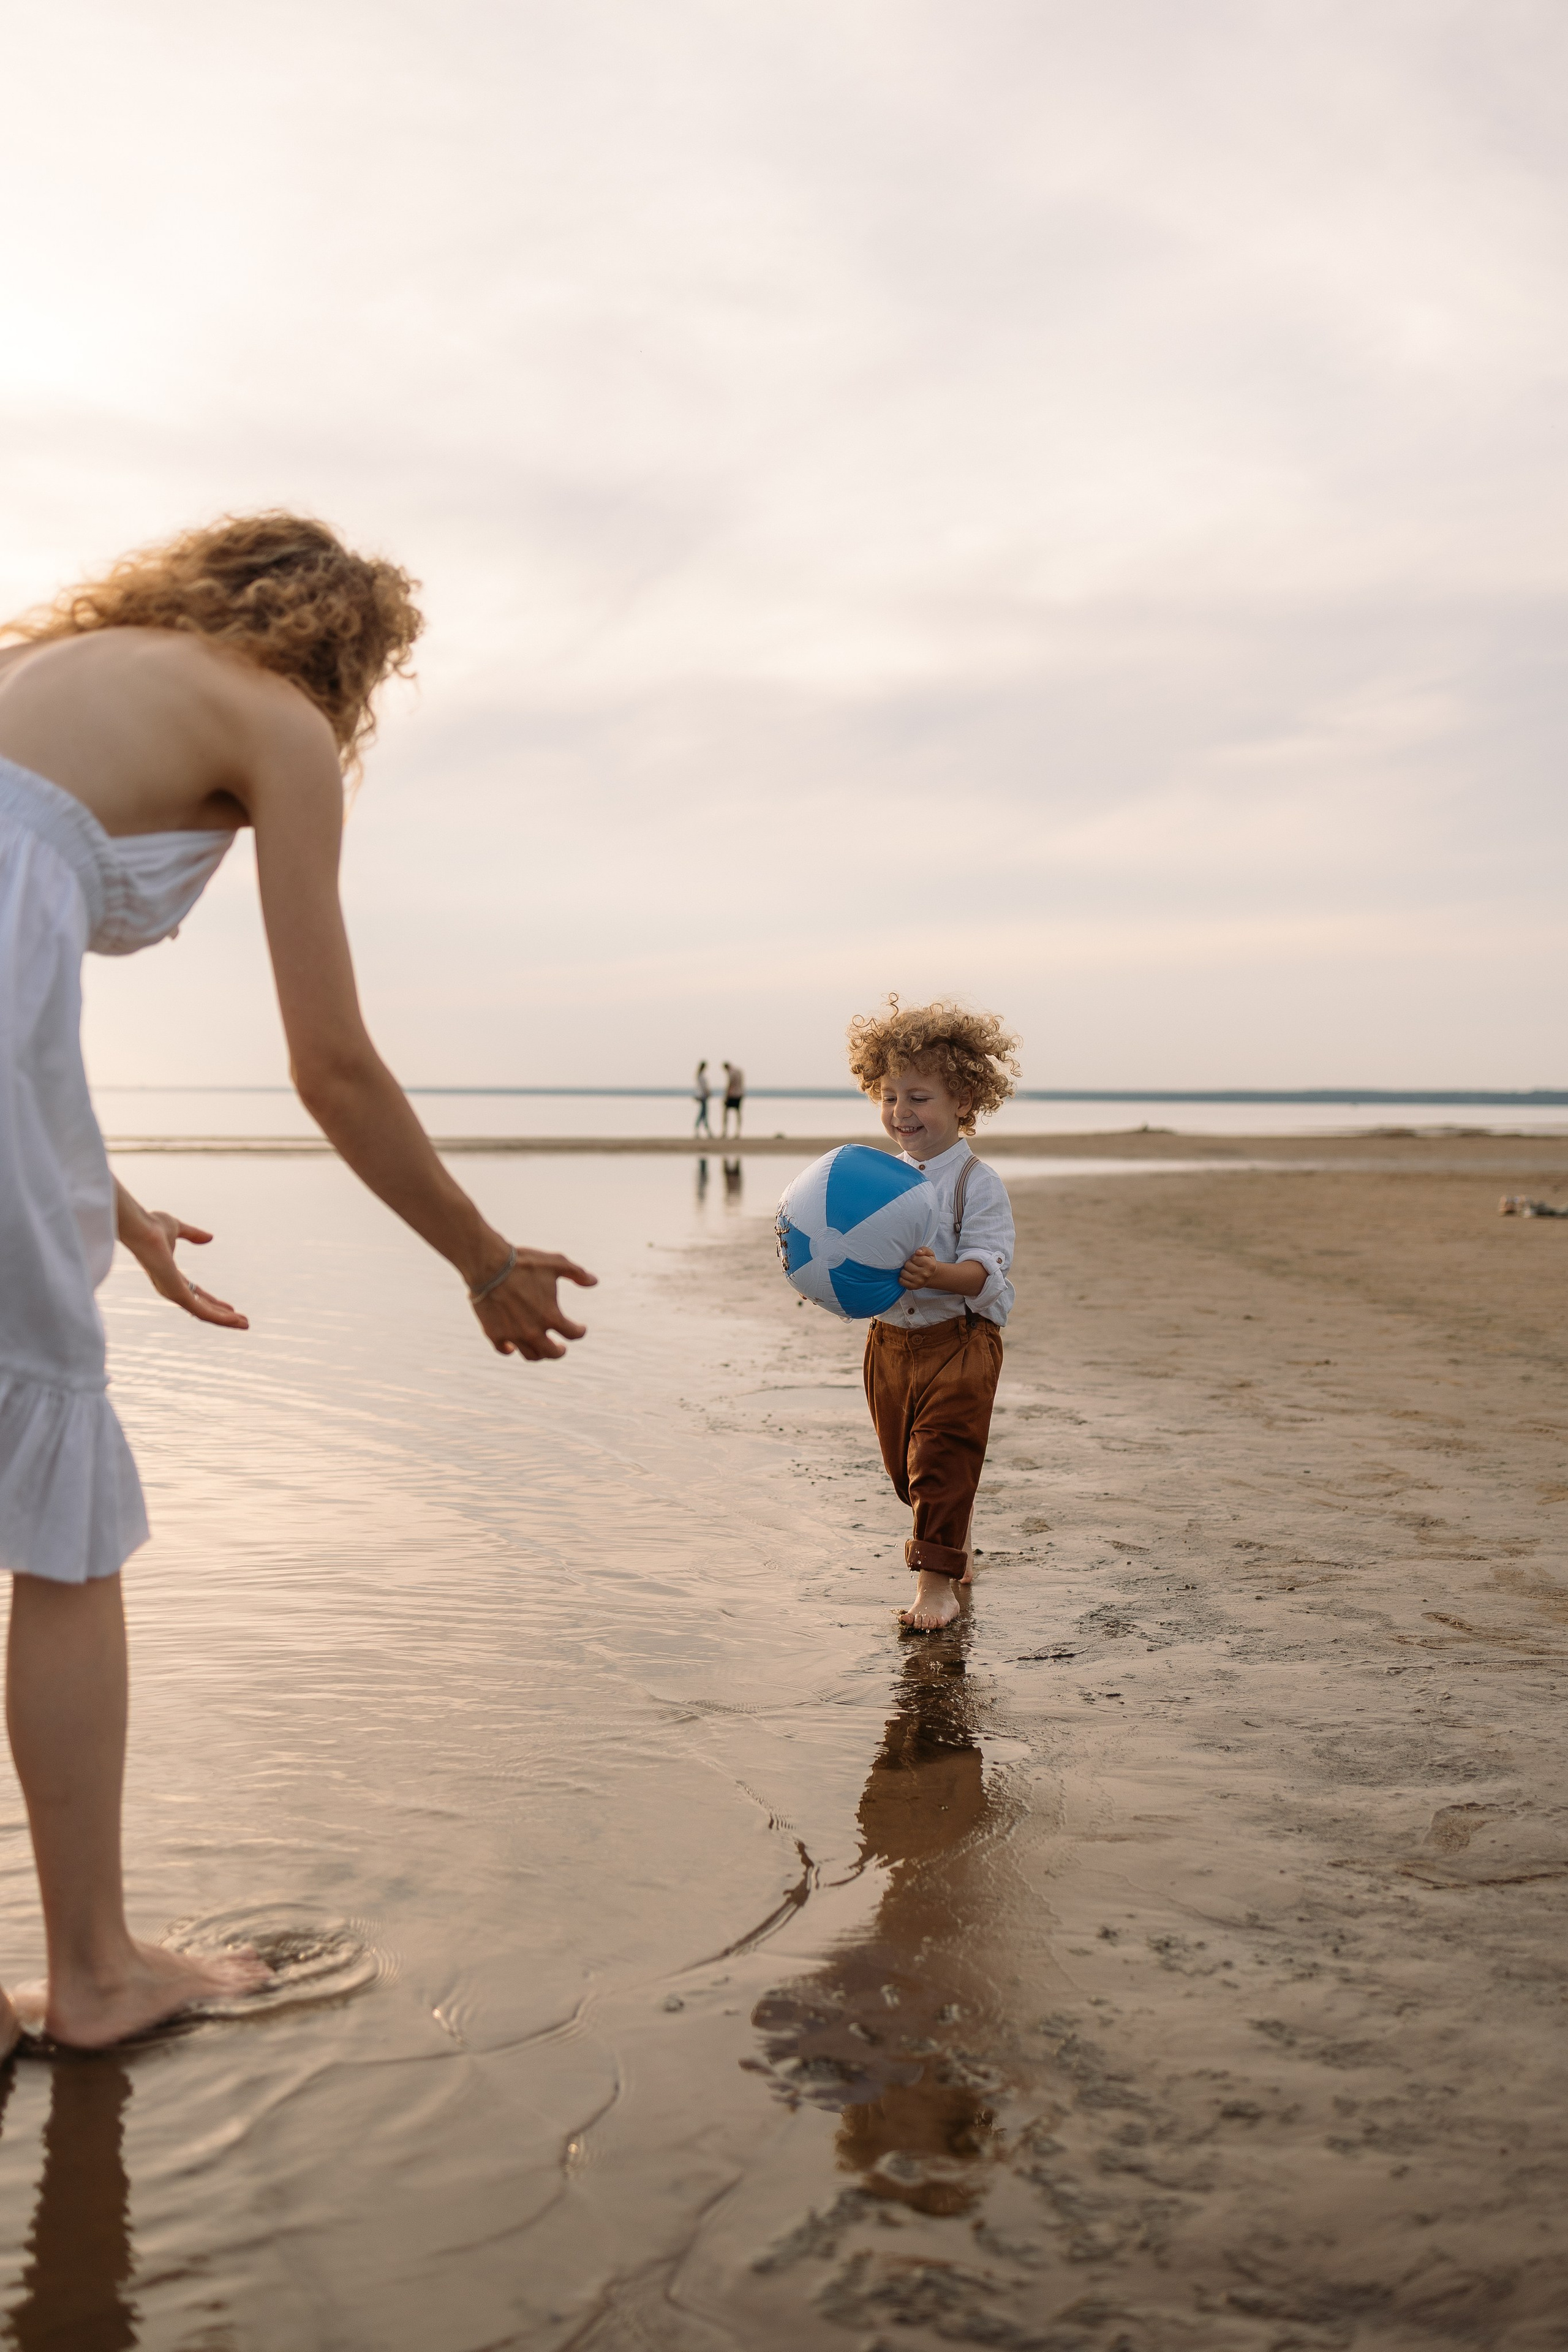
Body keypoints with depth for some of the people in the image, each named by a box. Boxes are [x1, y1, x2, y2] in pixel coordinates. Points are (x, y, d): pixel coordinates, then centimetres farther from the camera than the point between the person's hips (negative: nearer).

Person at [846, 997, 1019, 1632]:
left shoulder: (979, 1184, -11)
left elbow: (986, 1269, -21)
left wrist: (939, 1275, -40)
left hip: (959, 1338, -6)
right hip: (891, 1338, 6)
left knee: (942, 1459, -7)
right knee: (905, 1463, 16)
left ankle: (938, 1580, 3)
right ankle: (953, 1547, 39)